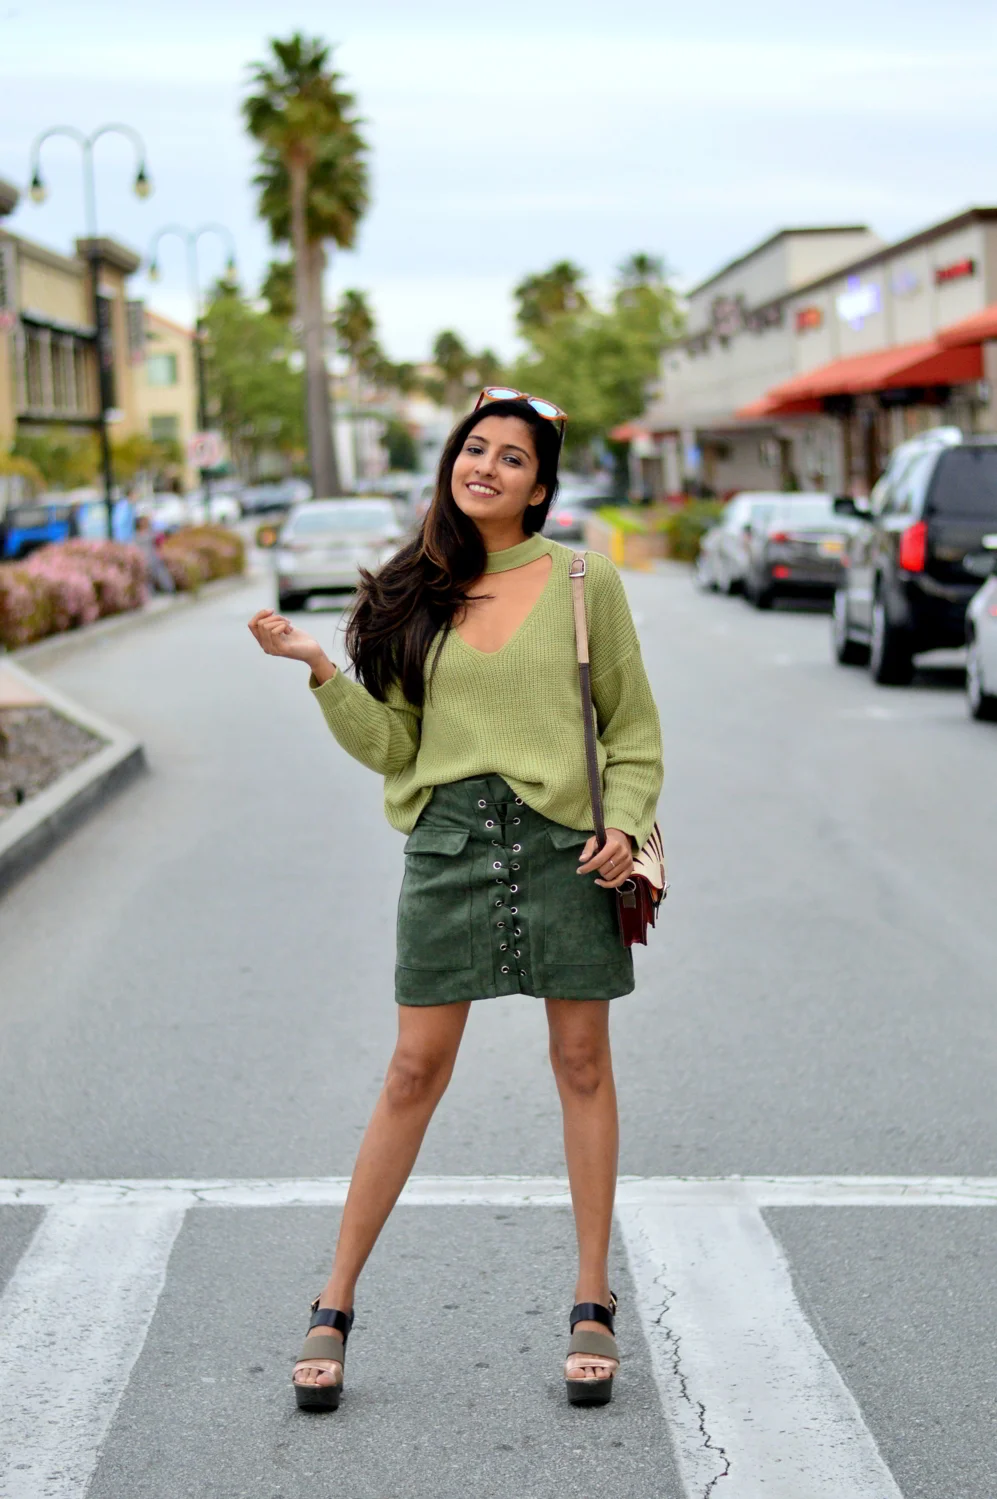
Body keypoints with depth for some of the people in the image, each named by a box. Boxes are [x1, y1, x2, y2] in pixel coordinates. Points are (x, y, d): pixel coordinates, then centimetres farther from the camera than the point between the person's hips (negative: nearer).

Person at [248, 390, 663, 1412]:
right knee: (415, 1070, 2)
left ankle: (593, 1305, 18)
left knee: (581, 1063, 6)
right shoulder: (414, 596, 7)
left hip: (564, 840, -1)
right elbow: (389, 745, 4)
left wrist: (625, 825, -9)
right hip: (451, 838, 1)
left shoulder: (585, 583, 3)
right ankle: (335, 1306, 12)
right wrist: (318, 668, -9)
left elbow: (634, 728, 6)